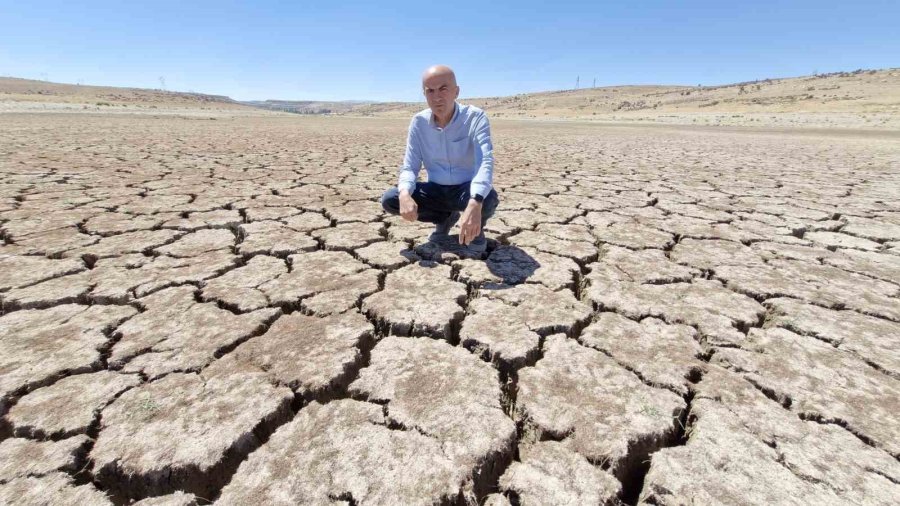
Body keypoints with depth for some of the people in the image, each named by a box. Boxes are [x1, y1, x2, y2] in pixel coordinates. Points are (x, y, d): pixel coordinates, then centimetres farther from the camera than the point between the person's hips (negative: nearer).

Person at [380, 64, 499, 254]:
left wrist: (475, 204, -52)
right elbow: (409, 167, -7)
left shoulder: (476, 117, -18)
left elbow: (485, 162, -32)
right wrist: (405, 195, -32)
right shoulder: (418, 122, -7)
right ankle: (445, 219, 7)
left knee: (488, 198, -38)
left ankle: (476, 229, 0)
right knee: (389, 200, -16)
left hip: (466, 190, -4)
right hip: (436, 191, 4)